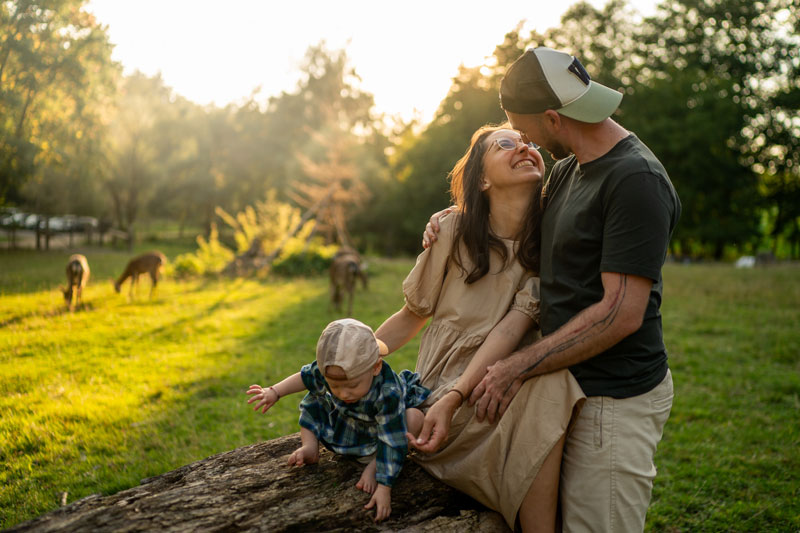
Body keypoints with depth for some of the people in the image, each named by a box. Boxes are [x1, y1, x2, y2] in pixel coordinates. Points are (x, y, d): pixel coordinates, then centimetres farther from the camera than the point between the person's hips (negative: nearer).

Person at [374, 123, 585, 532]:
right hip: (436, 390, -1)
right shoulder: (453, 231, -3)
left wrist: (454, 398, -30)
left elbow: (510, 328, -17)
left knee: (551, 383, -30)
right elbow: (412, 315, 7)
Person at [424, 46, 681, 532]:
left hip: (615, 400, -9)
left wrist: (518, 368, -20)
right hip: (573, 385, 9)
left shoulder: (637, 181, -19)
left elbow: (621, 313, -24)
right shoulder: (569, 169, 11)